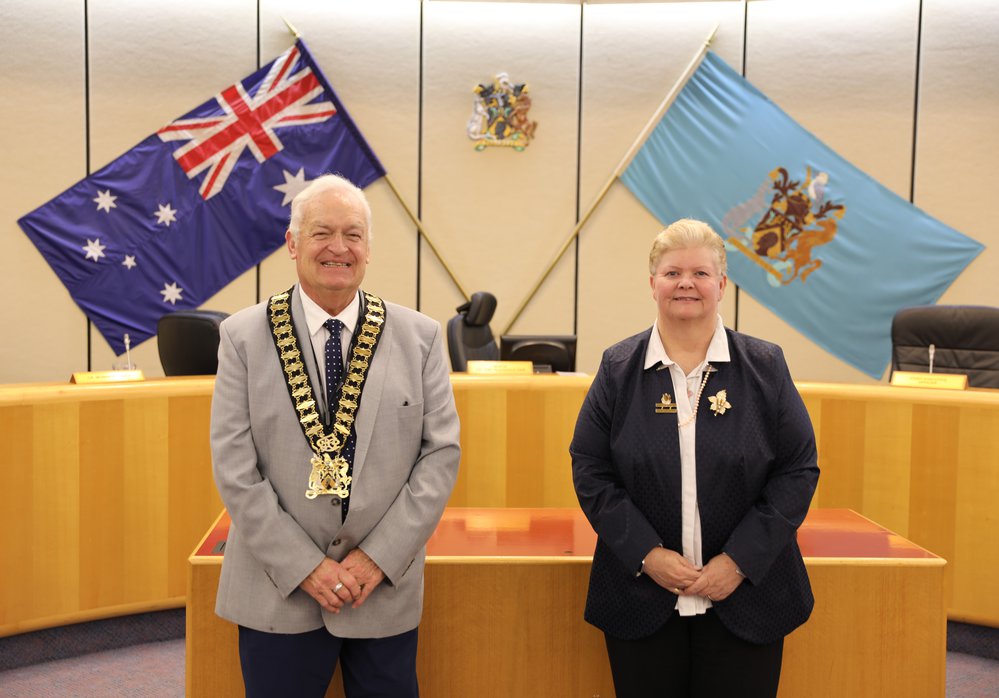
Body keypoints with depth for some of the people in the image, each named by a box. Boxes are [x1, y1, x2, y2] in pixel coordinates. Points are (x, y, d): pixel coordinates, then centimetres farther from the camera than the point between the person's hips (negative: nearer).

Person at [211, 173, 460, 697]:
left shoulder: (419, 337, -1)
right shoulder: (244, 337, -3)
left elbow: (442, 451, -3)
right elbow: (234, 468, -6)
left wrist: (380, 556, -10)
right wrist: (305, 567, -11)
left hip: (386, 587, 1)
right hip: (279, 592, -1)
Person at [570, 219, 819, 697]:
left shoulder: (764, 367, 0)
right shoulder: (618, 369, 1)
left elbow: (799, 471, -1)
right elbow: (590, 471, 0)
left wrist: (740, 560, -9)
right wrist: (646, 554, -11)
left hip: (746, 598, 0)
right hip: (641, 598, 1)